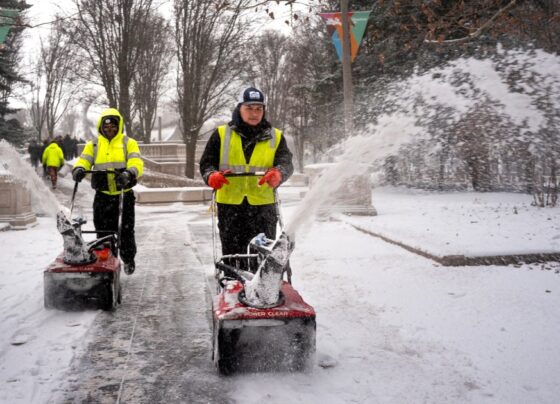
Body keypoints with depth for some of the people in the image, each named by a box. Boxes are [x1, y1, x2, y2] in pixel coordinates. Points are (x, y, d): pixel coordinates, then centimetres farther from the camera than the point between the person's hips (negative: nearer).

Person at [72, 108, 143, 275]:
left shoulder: (129, 143, 4)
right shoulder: (94, 144, 11)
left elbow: (136, 163, -10)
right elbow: (84, 160, -1)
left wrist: (129, 174, -32)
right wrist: (78, 169, -25)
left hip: (124, 194, -2)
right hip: (102, 195, 2)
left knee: (126, 230, 6)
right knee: (103, 230, 7)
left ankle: (128, 260, 22)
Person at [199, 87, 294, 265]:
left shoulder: (276, 137, 11)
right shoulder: (221, 134, 11)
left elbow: (286, 163, -3)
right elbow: (206, 162, 7)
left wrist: (277, 173, -27)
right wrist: (211, 175, -16)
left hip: (263, 204, 0)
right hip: (229, 204, 0)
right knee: (232, 253, 4)